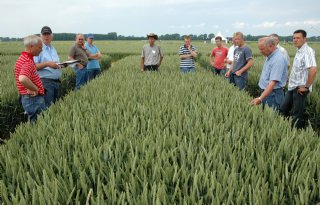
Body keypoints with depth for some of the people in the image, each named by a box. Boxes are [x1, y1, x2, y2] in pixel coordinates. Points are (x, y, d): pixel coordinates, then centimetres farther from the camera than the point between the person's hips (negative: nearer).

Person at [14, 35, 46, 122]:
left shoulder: (23, 58, 11)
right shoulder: (28, 61, -22)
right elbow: (22, 79, -41)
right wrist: (36, 89, -26)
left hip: (28, 98, 10)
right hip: (33, 99, -10)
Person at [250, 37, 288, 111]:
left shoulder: (278, 59, -22)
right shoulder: (269, 56, 8)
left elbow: (273, 82, -30)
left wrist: (260, 98, -37)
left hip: (273, 94, -9)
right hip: (266, 91, 9)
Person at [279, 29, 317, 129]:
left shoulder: (307, 51, -17)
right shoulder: (299, 51, 12)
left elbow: (313, 70, -29)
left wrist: (306, 86, -22)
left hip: (300, 88, -9)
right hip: (292, 87, 9)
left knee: (297, 115, 1)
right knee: (283, 110, 14)